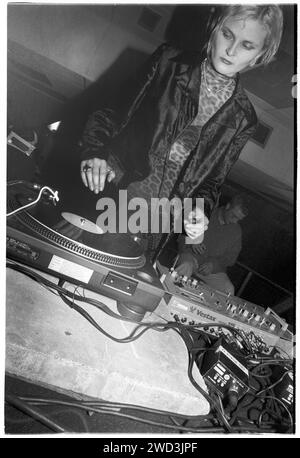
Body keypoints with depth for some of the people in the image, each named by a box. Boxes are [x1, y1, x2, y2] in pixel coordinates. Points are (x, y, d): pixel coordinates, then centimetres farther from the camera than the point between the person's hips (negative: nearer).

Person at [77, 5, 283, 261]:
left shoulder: (243, 118, 4)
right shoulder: (169, 62, 1)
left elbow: (213, 180, 9)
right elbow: (113, 110, 1)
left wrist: (201, 210, -10)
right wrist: (94, 150, -16)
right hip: (107, 191, 0)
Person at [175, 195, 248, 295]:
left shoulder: (236, 230, 8)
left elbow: (231, 257, 8)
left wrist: (214, 264, -10)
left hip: (214, 268, 3)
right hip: (191, 256, -2)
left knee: (229, 290, -24)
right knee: (186, 266, -39)